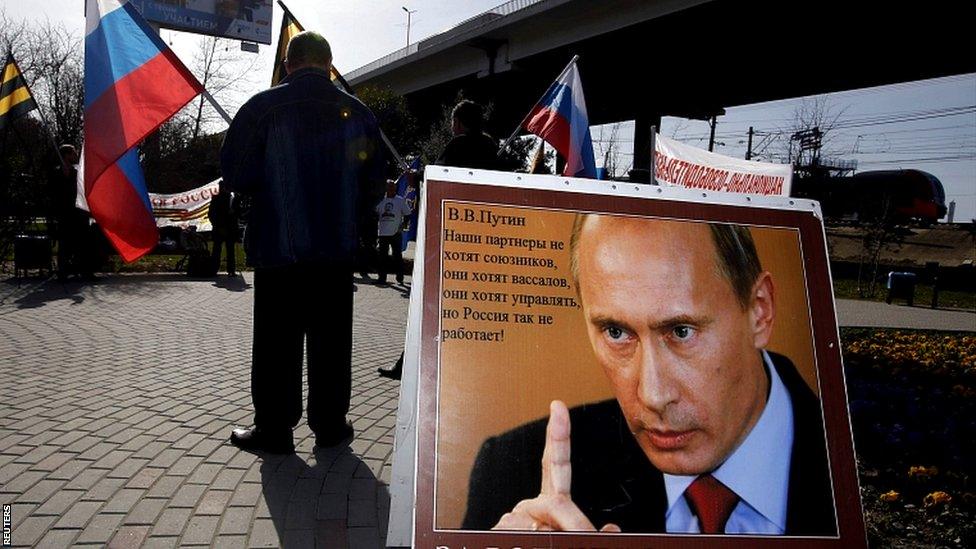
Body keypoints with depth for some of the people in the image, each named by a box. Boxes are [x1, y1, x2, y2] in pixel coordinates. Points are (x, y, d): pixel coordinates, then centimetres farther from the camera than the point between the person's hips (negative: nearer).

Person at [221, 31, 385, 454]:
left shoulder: (264, 107, -6)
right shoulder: (356, 112, 2)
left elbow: (235, 173, -3)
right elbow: (373, 183, 6)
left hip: (278, 246, -2)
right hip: (337, 248, 3)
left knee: (277, 340, 7)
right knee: (331, 340, 11)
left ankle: (274, 428, 13)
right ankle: (330, 425, 19)